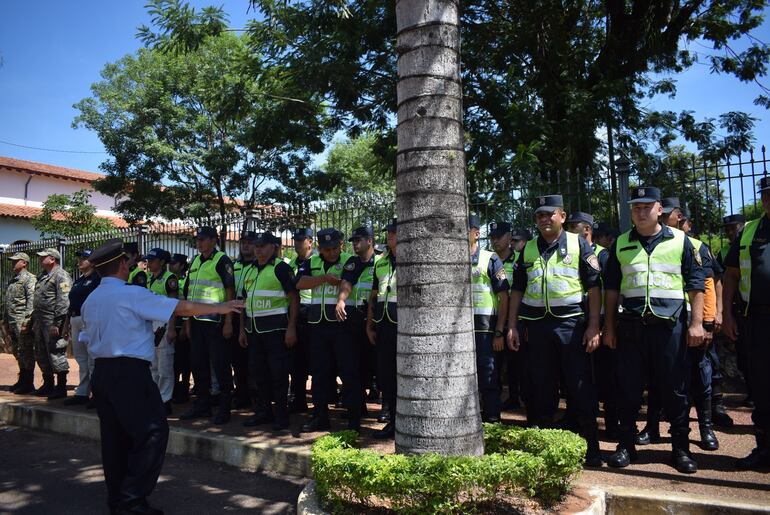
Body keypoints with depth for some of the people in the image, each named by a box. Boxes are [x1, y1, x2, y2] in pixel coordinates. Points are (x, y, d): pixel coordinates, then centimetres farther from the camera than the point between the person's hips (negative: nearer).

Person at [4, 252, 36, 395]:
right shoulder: (12, 281, 21)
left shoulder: (29, 279, -7)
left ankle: (28, 384, -1)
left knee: (26, 352, -6)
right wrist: (6, 322, 21)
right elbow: (7, 303, 24)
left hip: (23, 322, -9)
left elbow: (32, 301, -16)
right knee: (17, 352, 13)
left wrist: (27, 321, -22)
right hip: (12, 323, 9)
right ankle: (22, 380, 22)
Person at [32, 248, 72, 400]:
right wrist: (34, 321, 20)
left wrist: (57, 324, -24)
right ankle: (48, 385, 27)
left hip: (52, 322, -10)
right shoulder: (43, 276, 19)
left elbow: (63, 302, -19)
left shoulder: (61, 275, -11)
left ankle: (61, 387, -1)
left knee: (56, 353, -7)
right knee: (41, 354, 15)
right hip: (41, 321, 10)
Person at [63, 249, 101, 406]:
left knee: (92, 360, -6)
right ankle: (82, 393, 20)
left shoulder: (97, 279, -7)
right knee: (81, 359, 13)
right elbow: (71, 303, 22)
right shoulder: (78, 281, 20)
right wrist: (68, 323, 19)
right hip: (75, 321, 9)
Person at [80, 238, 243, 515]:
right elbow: (181, 307, -13)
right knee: (153, 432, -2)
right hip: (130, 373, -8)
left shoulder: (90, 300, 11)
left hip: (101, 372, 8)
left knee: (114, 436, 14)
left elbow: (87, 339, 16)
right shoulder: (131, 294, -12)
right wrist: (219, 307, -5)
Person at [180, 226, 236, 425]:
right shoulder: (195, 262, 15)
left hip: (215, 321, -8)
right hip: (197, 321, 8)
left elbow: (230, 292, -11)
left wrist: (228, 322, -16)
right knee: (198, 364, 13)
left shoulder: (222, 260, -7)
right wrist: (188, 322, 14)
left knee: (220, 364, -3)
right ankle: (202, 405, 25)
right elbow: (189, 294, 19)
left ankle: (224, 407, 6)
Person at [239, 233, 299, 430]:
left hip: (275, 327, -7)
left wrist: (291, 328, -16)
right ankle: (263, 411, 24)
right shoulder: (249, 270, 15)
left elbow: (294, 297, -11)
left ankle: (281, 414, 9)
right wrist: (242, 329, 15)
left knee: (278, 372, -2)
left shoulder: (281, 268, -7)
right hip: (254, 329, 7)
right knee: (258, 371, 12)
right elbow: (245, 301, 19)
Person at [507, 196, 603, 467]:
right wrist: (512, 326, 7)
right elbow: (517, 289, 14)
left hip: (571, 322, -3)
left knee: (580, 387, 1)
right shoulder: (528, 249, 13)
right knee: (541, 388, 9)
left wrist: (593, 326, -8)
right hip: (536, 325, 3)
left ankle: (591, 447, 13)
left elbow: (594, 286, -1)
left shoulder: (578, 244, 3)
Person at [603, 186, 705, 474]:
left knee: (674, 389, 5)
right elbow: (611, 288, 11)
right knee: (627, 388, 6)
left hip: (670, 324, -1)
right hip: (630, 326, 2)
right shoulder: (620, 244, 10)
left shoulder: (680, 240, 5)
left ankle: (680, 448, 19)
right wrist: (609, 327, 7)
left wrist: (696, 323, -3)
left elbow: (696, 284, 5)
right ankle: (626, 446, 19)